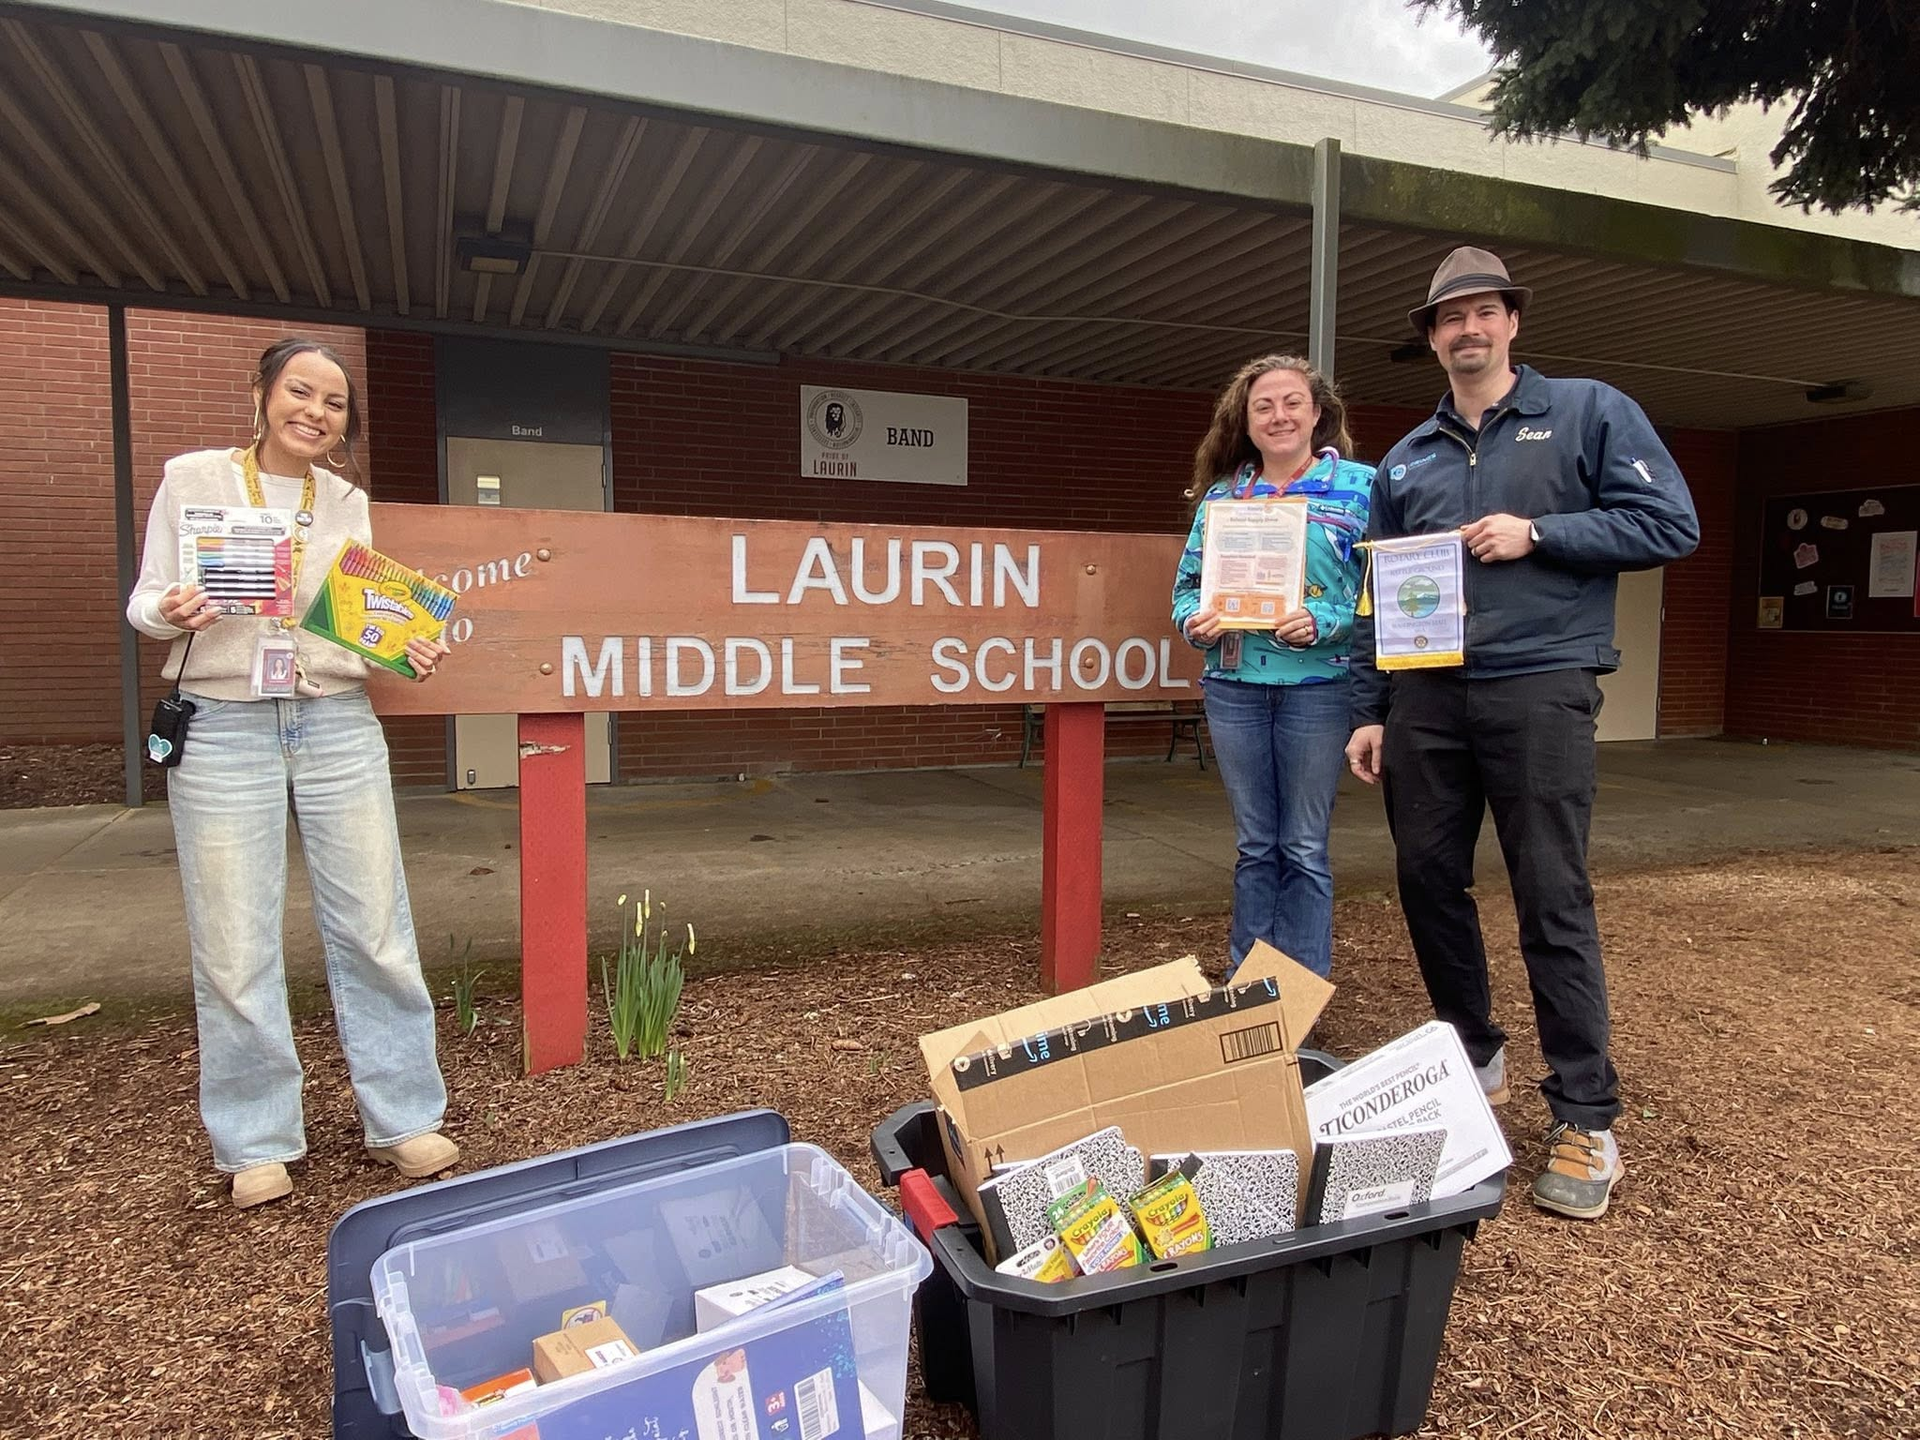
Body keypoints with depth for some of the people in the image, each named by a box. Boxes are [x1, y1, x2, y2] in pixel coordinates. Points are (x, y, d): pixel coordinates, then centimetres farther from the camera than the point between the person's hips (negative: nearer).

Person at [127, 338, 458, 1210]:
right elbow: (144, 600, 4)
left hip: (339, 729, 2)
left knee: (376, 931, 4)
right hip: (223, 730, -2)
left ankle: (403, 1119, 19)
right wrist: (172, 612, -18)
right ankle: (258, 1142, 21)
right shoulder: (191, 479, 1)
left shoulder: (348, 503, 9)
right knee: (235, 948, 4)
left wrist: (409, 650, -6)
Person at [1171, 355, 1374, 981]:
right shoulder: (1220, 495, 11)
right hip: (1234, 687, 3)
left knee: (1304, 847, 3)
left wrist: (1322, 623, -20)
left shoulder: (1359, 485, 1)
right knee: (1255, 845, 11)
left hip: (1316, 685, -3)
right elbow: (1188, 584, 12)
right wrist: (1195, 621, -9)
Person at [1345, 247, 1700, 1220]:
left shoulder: (1589, 412, 5)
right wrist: (1369, 712, 10)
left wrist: (1535, 534, -12)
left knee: (1553, 902, -4)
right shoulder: (1407, 459, 16)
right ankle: (1472, 1057, 30)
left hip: (1538, 690, -4)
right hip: (1424, 700, 5)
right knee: (1427, 882, 9)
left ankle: (1585, 1123, 6)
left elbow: (1670, 524, -3)